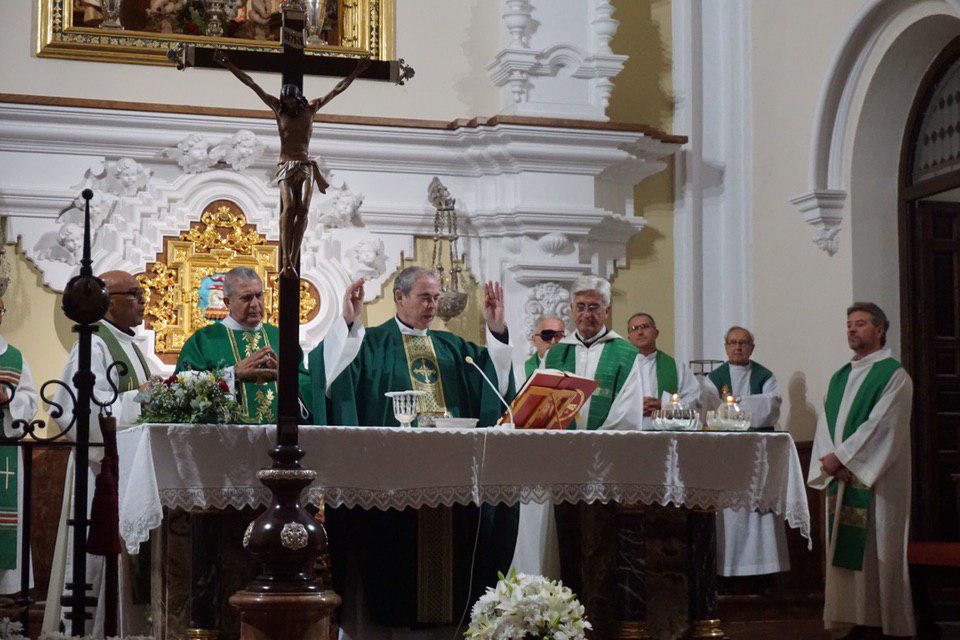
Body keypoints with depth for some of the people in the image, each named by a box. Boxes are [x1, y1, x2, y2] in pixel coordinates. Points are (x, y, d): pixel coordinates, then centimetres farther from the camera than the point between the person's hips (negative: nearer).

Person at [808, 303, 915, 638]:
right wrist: (829, 460, -7)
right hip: (840, 476, 6)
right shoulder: (840, 377, 18)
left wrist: (840, 456, -14)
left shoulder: (894, 375, -3)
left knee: (878, 556, -6)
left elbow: (880, 426, -13)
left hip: (876, 481, -6)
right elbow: (825, 423, 11)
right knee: (845, 556, 3)